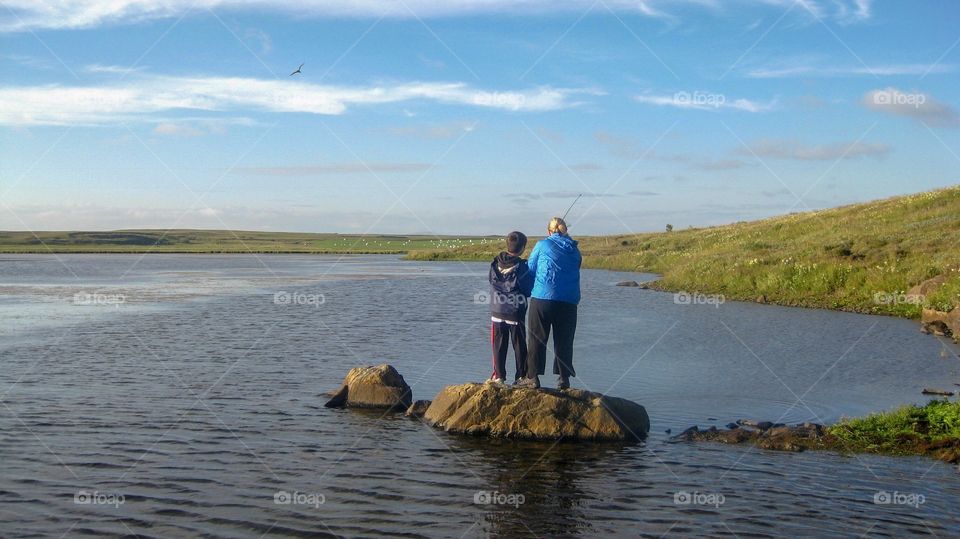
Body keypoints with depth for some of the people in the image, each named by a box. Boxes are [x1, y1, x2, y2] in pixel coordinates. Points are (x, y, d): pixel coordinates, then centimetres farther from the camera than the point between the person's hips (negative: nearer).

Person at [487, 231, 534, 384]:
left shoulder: (495, 264, -1)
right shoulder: (522, 266, -14)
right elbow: (529, 290, -10)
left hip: (497, 312, 3)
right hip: (516, 313, -3)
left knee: (499, 344, 11)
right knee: (519, 345, 8)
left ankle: (499, 375, 11)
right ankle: (522, 376, 12)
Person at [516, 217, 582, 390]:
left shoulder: (542, 245, 4)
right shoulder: (575, 250, 13)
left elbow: (530, 270, 9)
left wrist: (529, 292, 25)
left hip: (542, 298, -3)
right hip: (569, 301, 3)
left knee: (536, 339, 3)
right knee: (564, 341, 8)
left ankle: (532, 377, 3)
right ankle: (564, 378, 8)